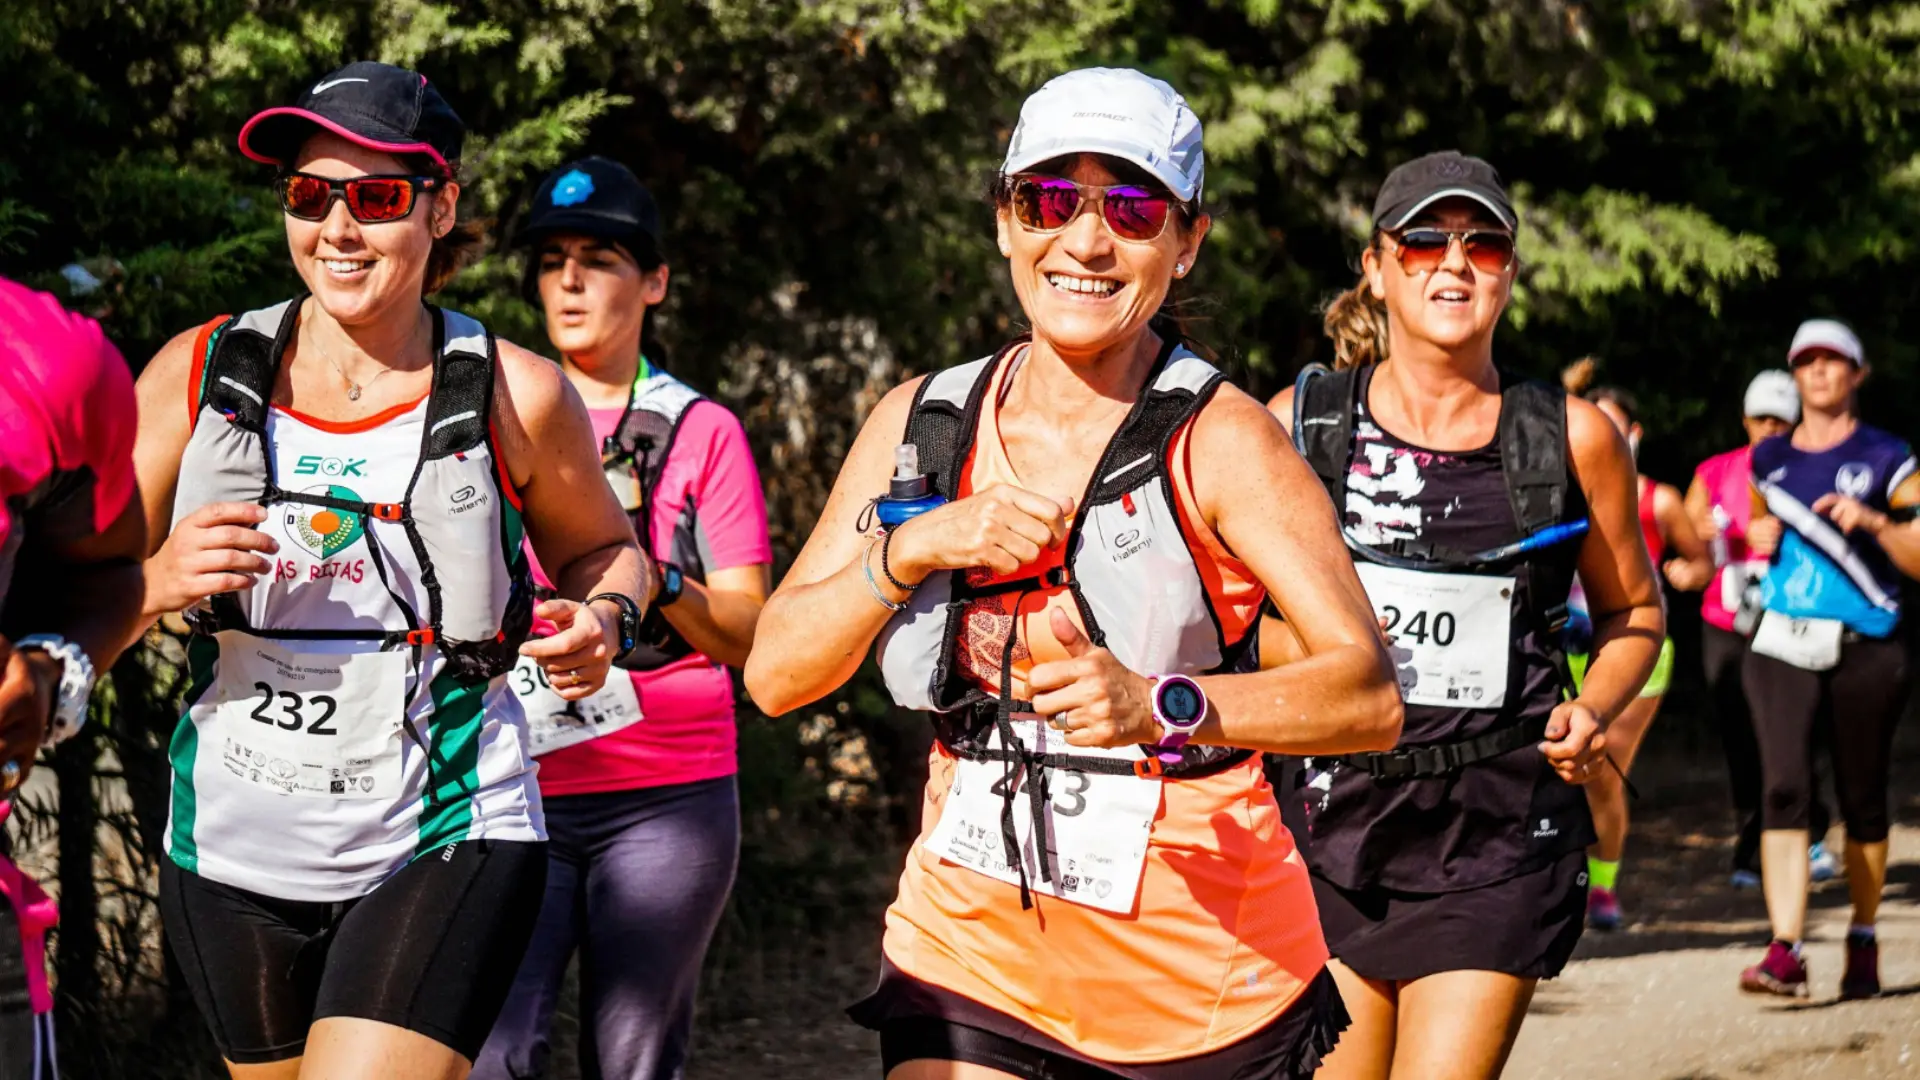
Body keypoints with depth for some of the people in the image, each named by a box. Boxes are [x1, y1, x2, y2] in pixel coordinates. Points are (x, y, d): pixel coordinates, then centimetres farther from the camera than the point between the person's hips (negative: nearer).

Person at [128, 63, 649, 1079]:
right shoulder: (197, 376, -2)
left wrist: (603, 620, -8)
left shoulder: (512, 395, -5)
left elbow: (601, 548, 14)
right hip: (231, 855, 4)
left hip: (445, 849, -3)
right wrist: (160, 581, -20)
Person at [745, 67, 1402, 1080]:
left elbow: (1369, 697, -20)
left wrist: (1160, 707, -36)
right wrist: (914, 547, -15)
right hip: (972, 950, 3)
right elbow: (774, 673, 1)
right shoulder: (921, 423, 3)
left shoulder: (1220, 440, -11)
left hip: (1205, 977, -2)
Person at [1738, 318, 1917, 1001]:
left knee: (1862, 801, 6)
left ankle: (1863, 941, 24)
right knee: (1783, 788, -14)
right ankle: (1785, 951, -21)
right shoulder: (1770, 460, 14)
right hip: (1783, 645, 2)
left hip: (1865, 650, -2)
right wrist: (1760, 538, 8)